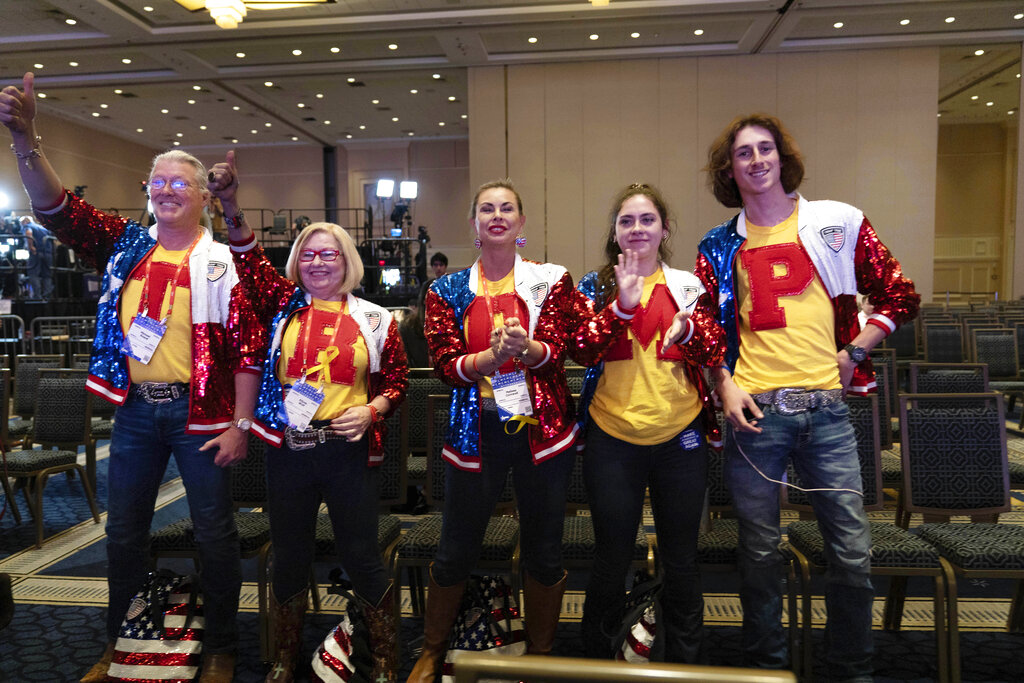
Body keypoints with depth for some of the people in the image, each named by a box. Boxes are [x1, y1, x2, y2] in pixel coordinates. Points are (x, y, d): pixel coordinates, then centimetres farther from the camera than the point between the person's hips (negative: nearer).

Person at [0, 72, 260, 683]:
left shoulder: (224, 261, -6)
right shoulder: (126, 246, 7)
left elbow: (247, 346, -10)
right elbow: (56, 208, -1)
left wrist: (241, 424, -13)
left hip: (201, 413, -4)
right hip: (136, 409, 5)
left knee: (214, 533, 7)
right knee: (124, 531, 17)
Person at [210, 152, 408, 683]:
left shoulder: (373, 319, 1)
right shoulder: (283, 305, 4)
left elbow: (397, 378, 6)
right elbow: (250, 261, -10)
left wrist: (371, 410, -11)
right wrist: (231, 207, -23)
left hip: (350, 452, -2)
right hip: (288, 452, 2)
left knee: (360, 557, 7)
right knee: (288, 557, 16)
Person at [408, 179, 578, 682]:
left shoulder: (551, 279, 4)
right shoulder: (447, 290, 5)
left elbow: (555, 349, -8)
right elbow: (446, 365, -5)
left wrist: (523, 347, -30)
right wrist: (493, 355, -24)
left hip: (543, 427, 0)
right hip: (476, 430, 0)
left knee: (544, 550, 11)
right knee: (456, 550, 10)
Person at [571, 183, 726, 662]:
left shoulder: (689, 286, 6)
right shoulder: (594, 287, 5)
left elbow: (714, 353, -1)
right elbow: (582, 351, -8)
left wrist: (687, 330, -21)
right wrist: (623, 305, -20)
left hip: (680, 439, 1)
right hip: (612, 440, -1)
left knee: (680, 560, 12)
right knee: (611, 559, 11)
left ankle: (684, 661, 32)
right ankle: (597, 658, 32)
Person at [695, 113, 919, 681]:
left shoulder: (840, 223, 7)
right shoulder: (720, 247, 8)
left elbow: (899, 297, 10)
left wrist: (853, 352, 0)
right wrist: (725, 385, -3)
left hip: (826, 406, 1)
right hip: (754, 410, 0)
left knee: (852, 552, 5)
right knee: (760, 550, 9)